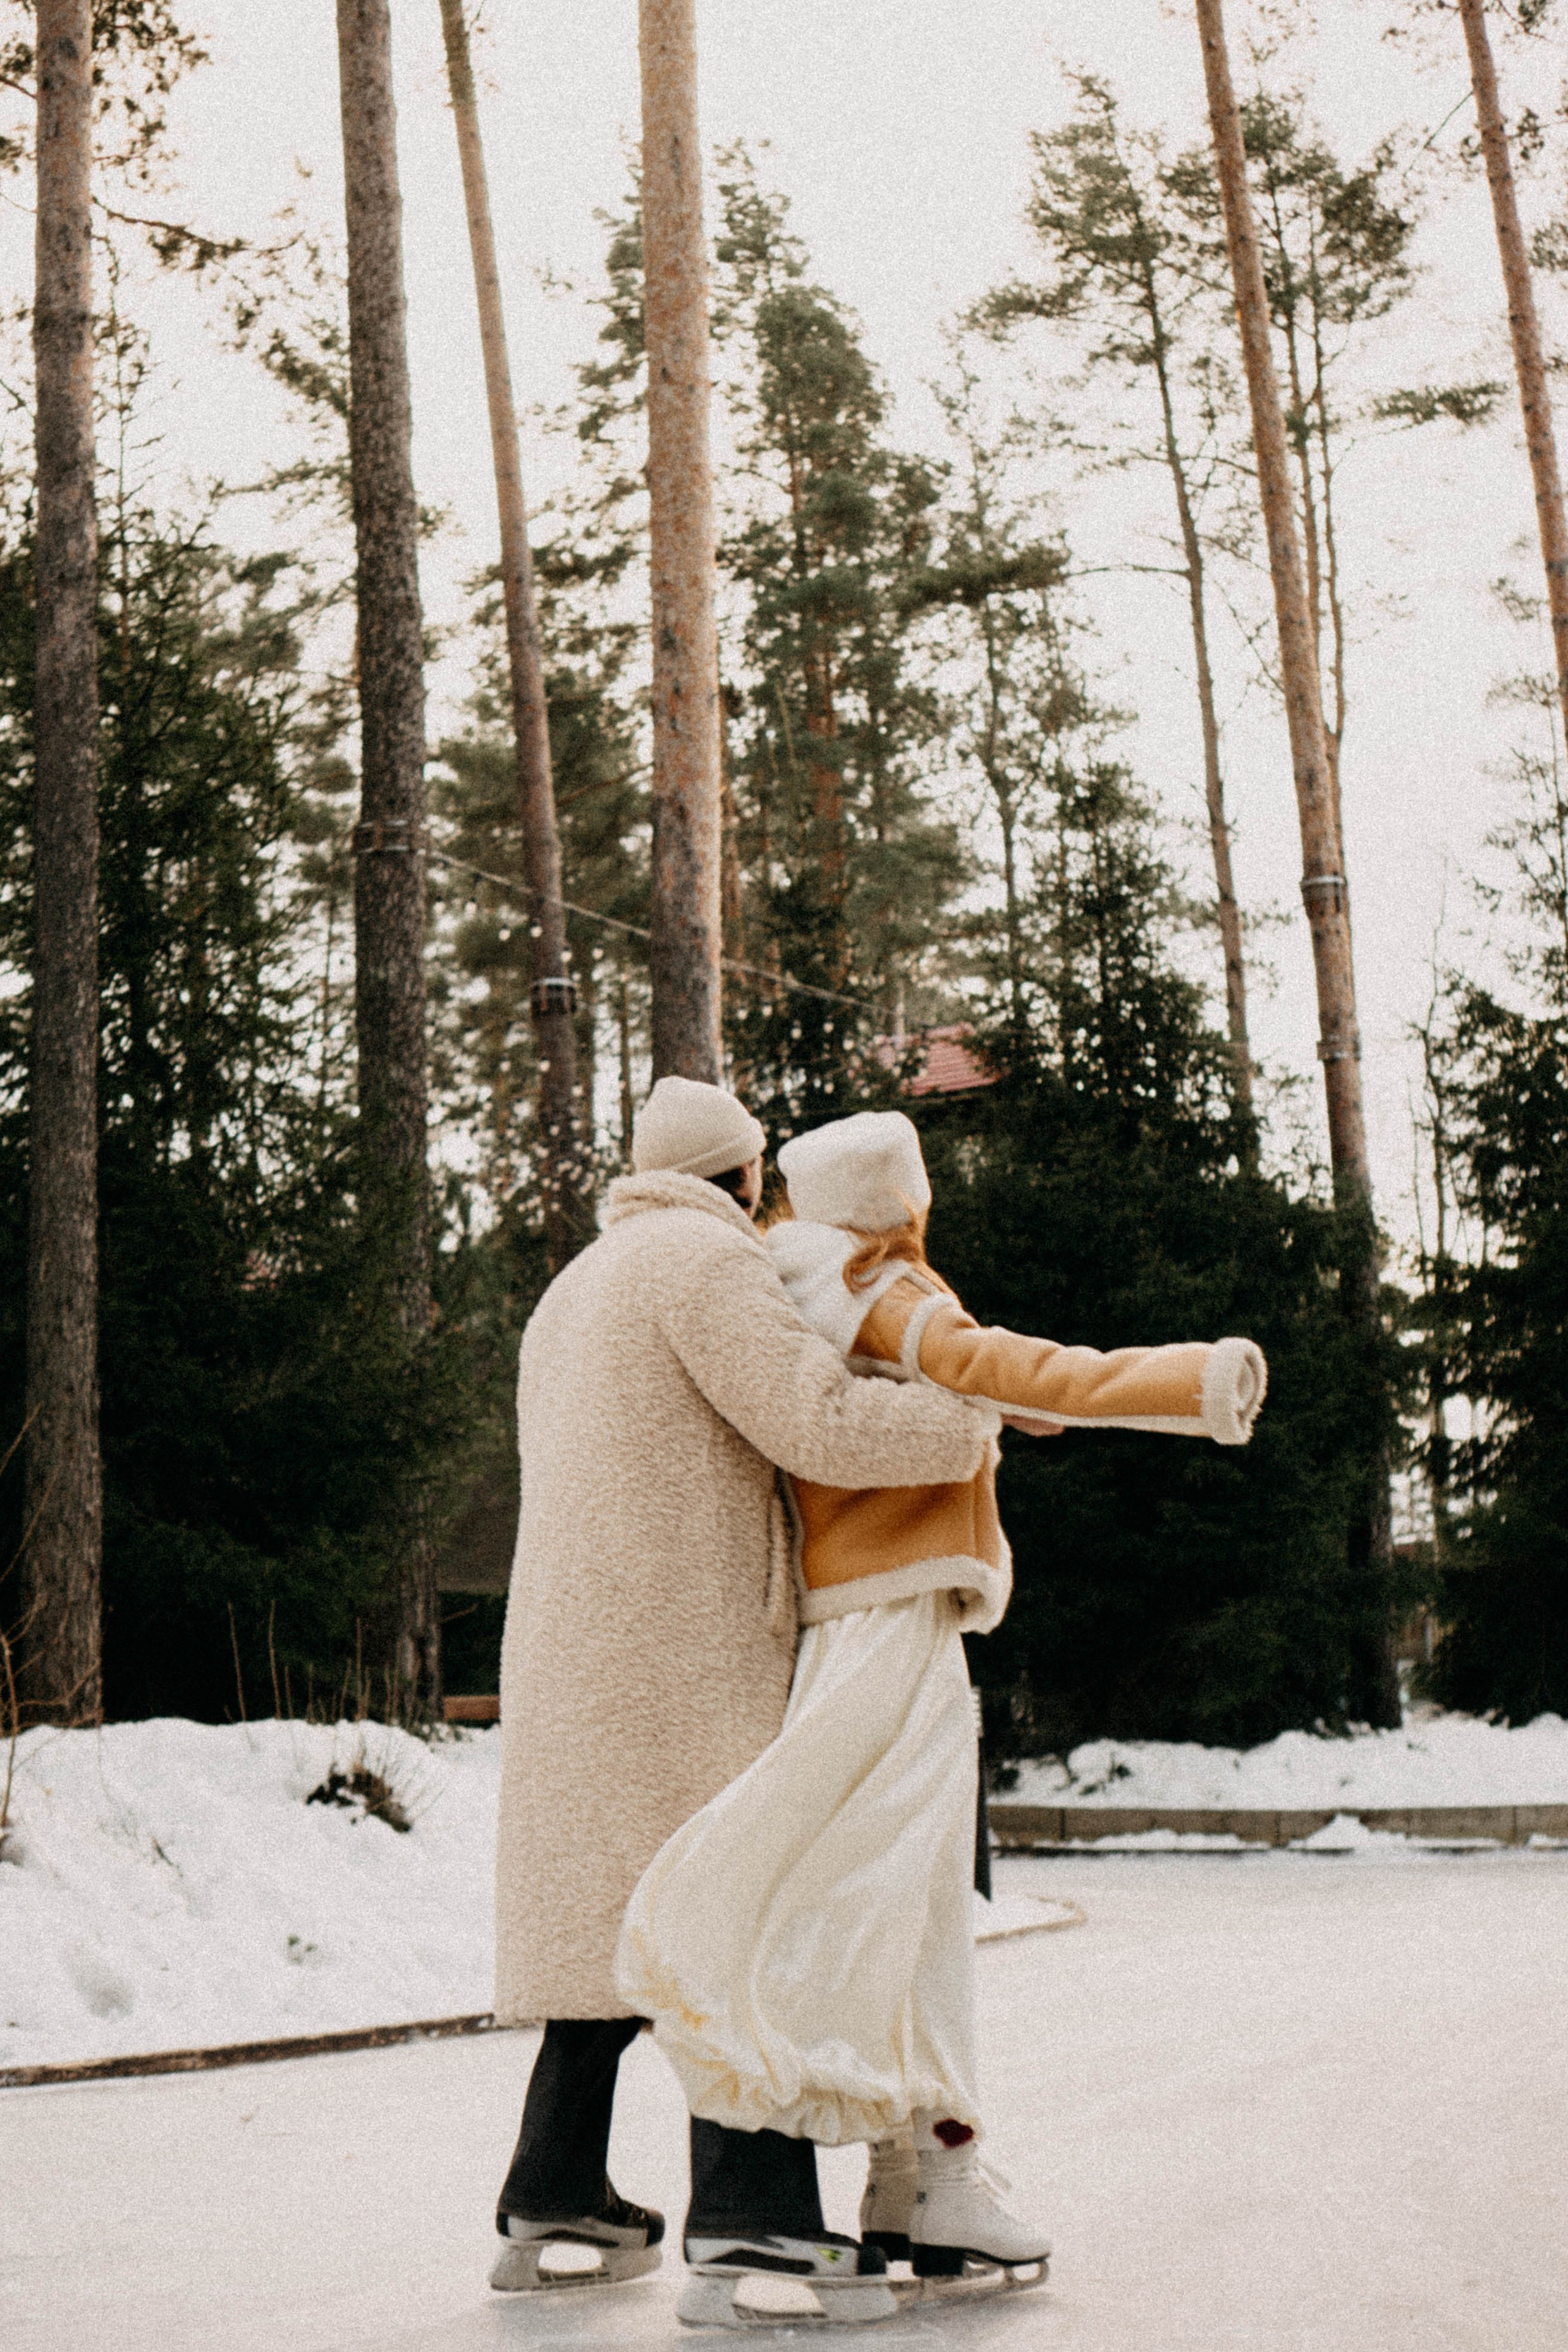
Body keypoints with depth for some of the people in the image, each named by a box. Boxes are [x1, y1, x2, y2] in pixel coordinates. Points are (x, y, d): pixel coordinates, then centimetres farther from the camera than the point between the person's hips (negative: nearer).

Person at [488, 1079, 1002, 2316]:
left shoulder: (577, 1287, 24)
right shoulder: (705, 1256, -6)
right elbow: (822, 1421, -16)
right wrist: (982, 1412, -5)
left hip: (579, 1656, 9)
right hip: (686, 1655, -9)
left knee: (623, 1908, 12)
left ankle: (553, 2190, 14)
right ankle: (753, 2205, -18)